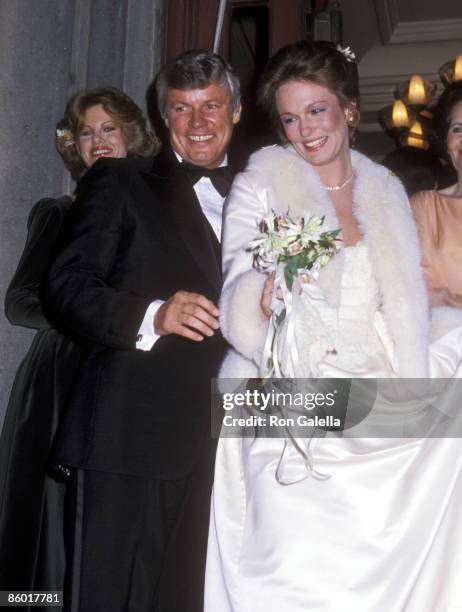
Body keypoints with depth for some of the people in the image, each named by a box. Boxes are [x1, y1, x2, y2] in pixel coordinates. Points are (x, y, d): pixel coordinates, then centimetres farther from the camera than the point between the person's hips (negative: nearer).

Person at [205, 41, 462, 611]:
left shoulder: (386, 189, 14)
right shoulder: (260, 185, 3)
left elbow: (404, 303, 16)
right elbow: (238, 296, -7)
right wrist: (268, 292, -29)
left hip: (378, 409, 4)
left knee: (377, 565, -5)